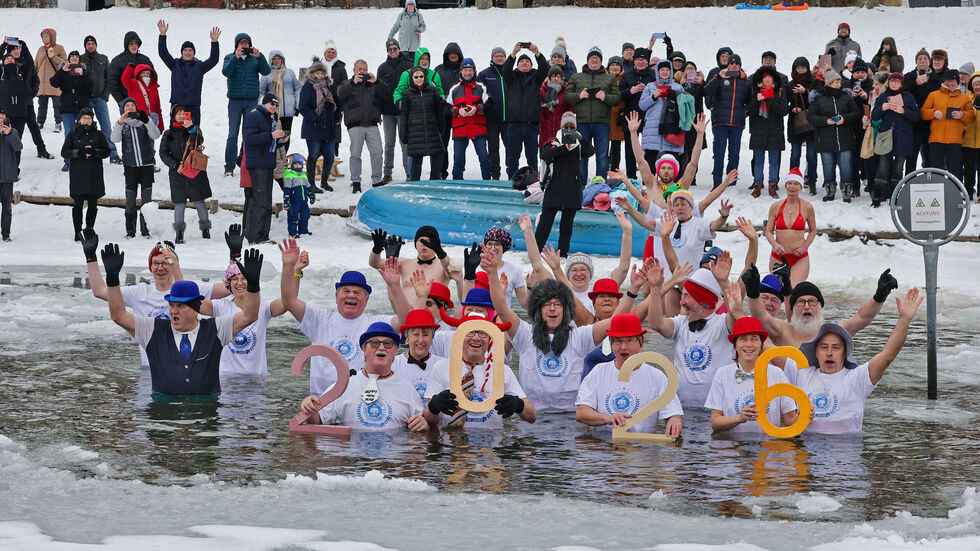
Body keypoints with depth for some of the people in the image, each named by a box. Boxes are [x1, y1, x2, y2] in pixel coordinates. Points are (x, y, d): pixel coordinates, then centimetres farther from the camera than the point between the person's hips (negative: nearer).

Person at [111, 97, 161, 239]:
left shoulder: (143, 122, 5)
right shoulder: (121, 124, 7)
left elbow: (155, 135, -9)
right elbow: (115, 139, -10)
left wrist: (146, 120, -23)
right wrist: (120, 122, -24)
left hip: (146, 164, 0)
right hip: (130, 166, 0)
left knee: (147, 199, 0)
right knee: (130, 199, -1)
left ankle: (145, 230, 6)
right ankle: (130, 231, 3)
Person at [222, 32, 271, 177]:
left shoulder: (255, 59, 9)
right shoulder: (230, 58, 6)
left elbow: (266, 71, -5)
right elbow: (226, 72, -11)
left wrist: (259, 57, -18)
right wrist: (236, 57, -21)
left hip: (251, 101, 1)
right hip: (235, 100, -1)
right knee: (233, 135, -3)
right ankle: (229, 166, 1)